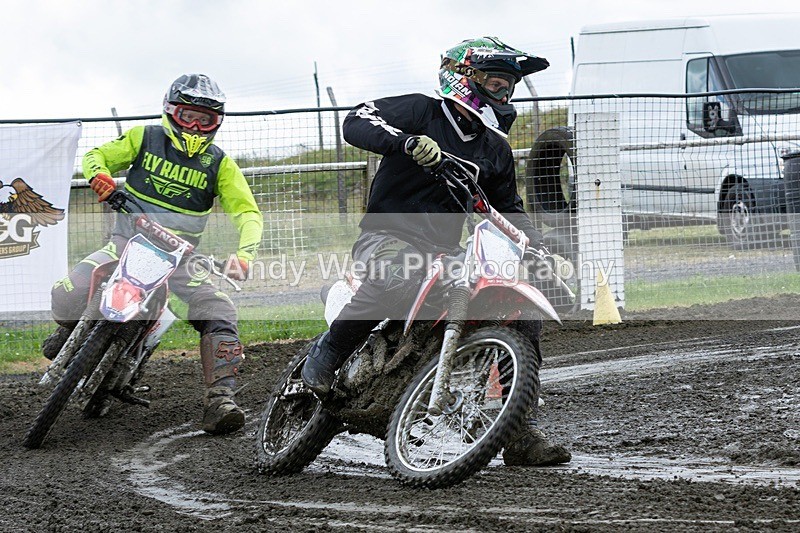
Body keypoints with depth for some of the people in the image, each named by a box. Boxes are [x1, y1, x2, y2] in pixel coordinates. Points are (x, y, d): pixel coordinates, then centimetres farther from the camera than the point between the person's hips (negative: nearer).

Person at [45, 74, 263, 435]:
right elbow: (96, 156, 9)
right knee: (68, 295, -22)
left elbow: (247, 212, -3)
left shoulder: (220, 164, 3)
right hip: (128, 242, -1)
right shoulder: (145, 138, 3)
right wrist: (99, 174, -18)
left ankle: (220, 399, -22)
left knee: (219, 313, -24)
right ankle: (70, 329, 17)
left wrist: (244, 253, -24)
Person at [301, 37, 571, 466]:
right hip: (389, 235, -7)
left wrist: (538, 248, 13)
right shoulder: (422, 112, -4)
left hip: (443, 252, 7)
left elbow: (509, 207, 30)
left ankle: (522, 434, -2)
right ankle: (326, 354, -21)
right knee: (399, 276, -44)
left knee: (525, 313, -6)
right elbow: (356, 123, -20)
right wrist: (408, 141, -36)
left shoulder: (496, 149, 17)